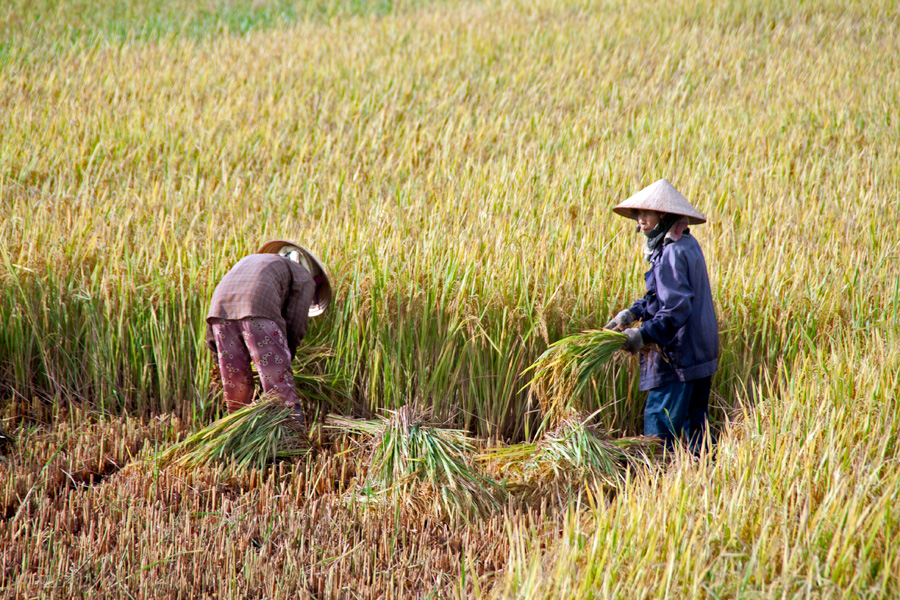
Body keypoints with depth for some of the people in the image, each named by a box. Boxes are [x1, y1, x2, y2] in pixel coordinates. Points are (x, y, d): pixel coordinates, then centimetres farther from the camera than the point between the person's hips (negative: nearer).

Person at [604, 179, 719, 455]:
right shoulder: (688, 245, 13)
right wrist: (632, 313, 10)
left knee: (659, 424, -7)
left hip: (679, 357, -10)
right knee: (694, 424, 15)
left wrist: (644, 334, -23)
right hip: (700, 355, 10)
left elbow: (677, 309, -25)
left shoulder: (673, 254, -18)